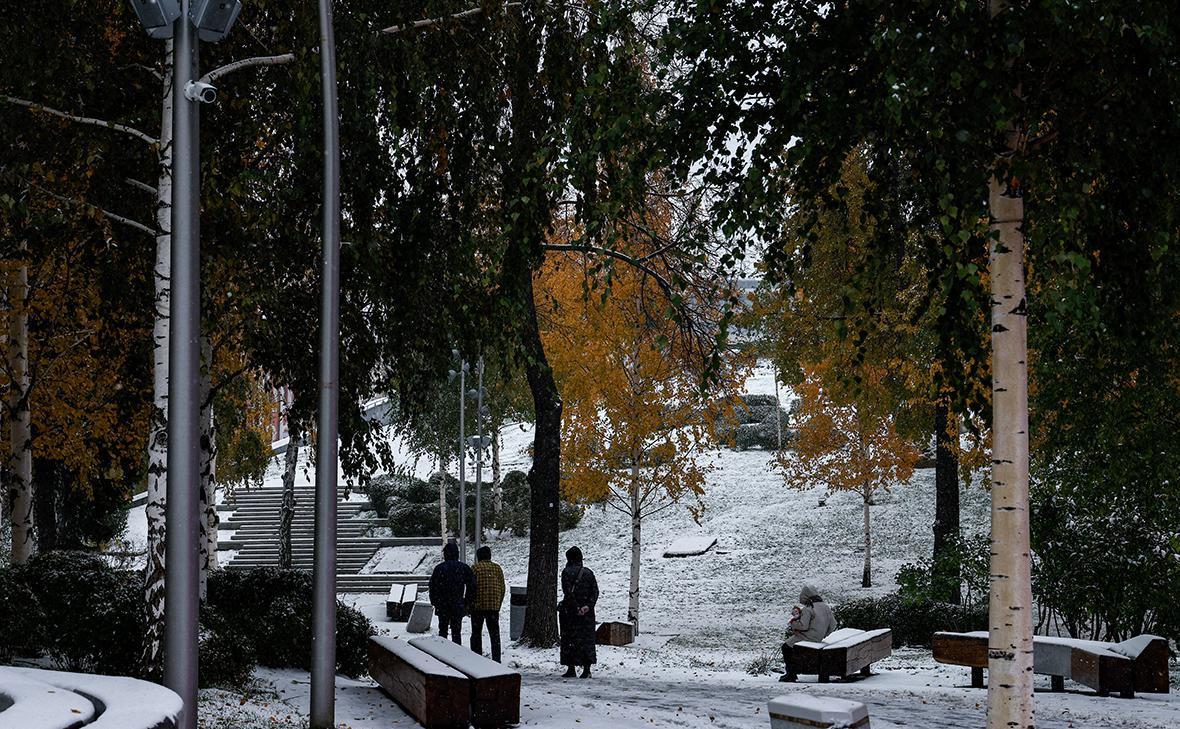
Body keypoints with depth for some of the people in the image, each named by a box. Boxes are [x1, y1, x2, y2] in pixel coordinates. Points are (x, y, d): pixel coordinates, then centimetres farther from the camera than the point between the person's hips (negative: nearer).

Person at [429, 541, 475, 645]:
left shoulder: (439, 568, -5)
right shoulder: (464, 568, 0)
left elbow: (433, 587, -5)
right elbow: (471, 587, 1)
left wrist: (435, 603, 7)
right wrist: (467, 603, 9)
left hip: (442, 606, -1)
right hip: (458, 606, 1)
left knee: (442, 631, 11)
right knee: (456, 632, 4)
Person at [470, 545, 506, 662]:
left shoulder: (476, 568, -4)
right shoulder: (497, 568, 7)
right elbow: (502, 588, 8)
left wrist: (469, 604, 1)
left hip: (478, 605, -3)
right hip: (494, 606, 3)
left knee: (476, 633, 6)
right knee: (494, 634, 6)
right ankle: (496, 659, 1)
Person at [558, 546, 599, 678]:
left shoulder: (567, 572, -8)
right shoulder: (588, 573, 6)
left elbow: (568, 592, -17)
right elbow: (595, 591, -1)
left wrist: (576, 609, -16)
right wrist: (588, 606, -9)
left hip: (569, 610, -4)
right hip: (587, 613, 4)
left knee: (569, 639, 4)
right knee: (587, 639, 8)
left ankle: (571, 669, 3)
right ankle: (586, 669, 3)